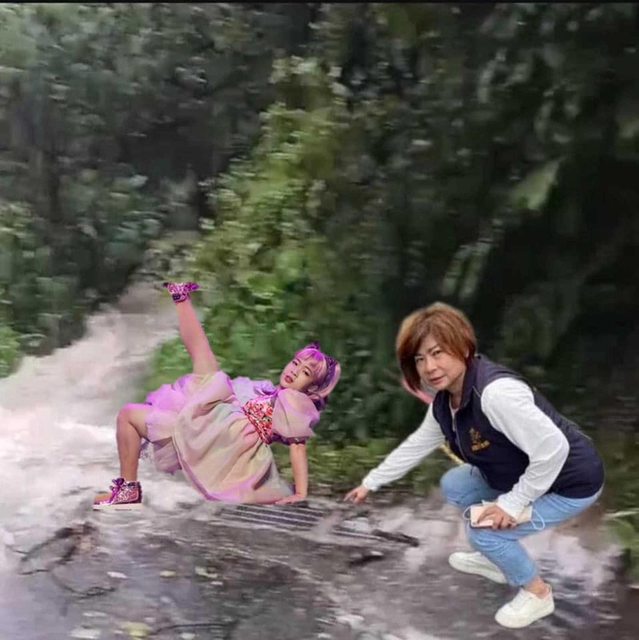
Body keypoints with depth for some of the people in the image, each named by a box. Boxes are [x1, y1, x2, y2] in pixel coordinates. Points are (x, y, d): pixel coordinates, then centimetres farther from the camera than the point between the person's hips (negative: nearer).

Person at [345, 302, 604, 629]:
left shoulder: (497, 392, -34)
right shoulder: (446, 401, -4)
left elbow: (553, 449, -33)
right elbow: (415, 446, 12)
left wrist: (513, 504, -23)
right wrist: (370, 482, 17)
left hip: (571, 482, -9)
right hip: (522, 477, 9)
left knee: (484, 529, -13)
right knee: (454, 485, 12)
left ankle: (537, 593, 12)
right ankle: (497, 560, 28)